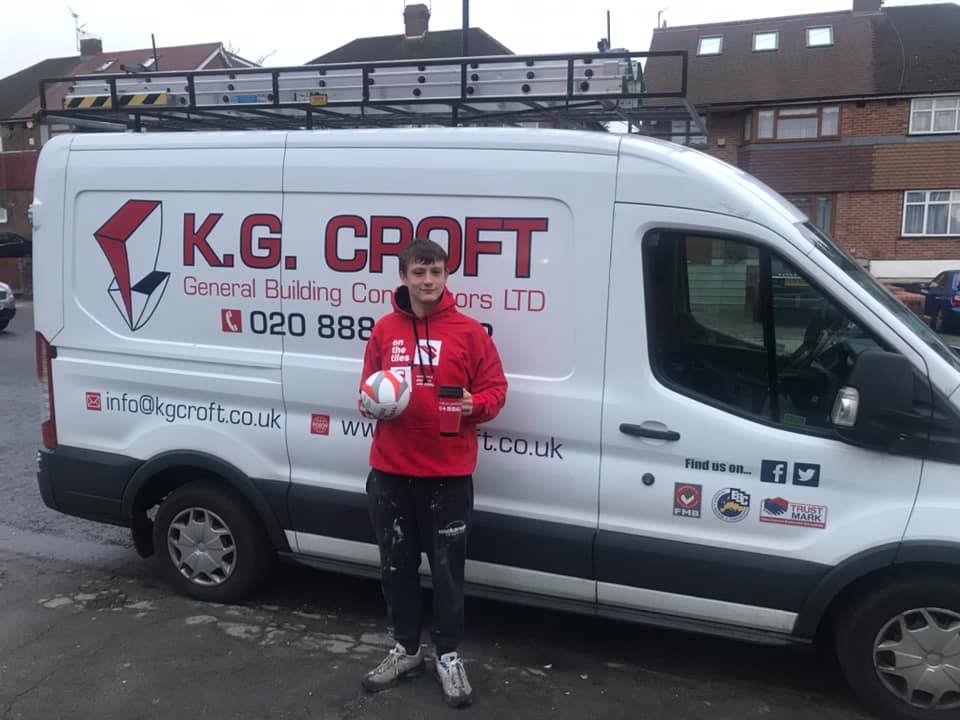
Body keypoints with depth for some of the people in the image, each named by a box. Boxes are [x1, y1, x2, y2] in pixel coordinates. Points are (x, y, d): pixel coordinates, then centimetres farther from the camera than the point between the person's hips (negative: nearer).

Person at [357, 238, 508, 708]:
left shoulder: (469, 331, -4)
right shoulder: (384, 331, 4)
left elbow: (495, 389, 0)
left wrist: (473, 405, -20)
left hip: (448, 474, -3)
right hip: (390, 471, 3)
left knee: (447, 570, 7)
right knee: (396, 566, 15)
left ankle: (448, 657, 27)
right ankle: (405, 650, 35)